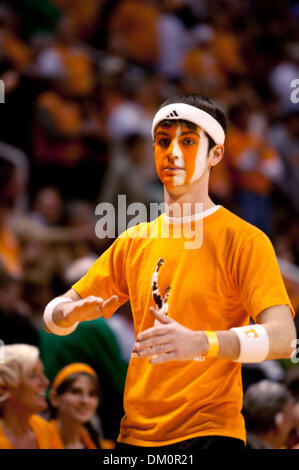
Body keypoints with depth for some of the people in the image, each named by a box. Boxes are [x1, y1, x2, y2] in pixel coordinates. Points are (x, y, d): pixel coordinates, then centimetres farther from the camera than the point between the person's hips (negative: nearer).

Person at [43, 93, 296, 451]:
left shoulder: (244, 241, -5)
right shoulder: (134, 242, 12)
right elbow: (56, 312, 16)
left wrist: (201, 342, -34)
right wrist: (71, 313, -9)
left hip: (210, 433, -5)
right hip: (135, 434, 5)